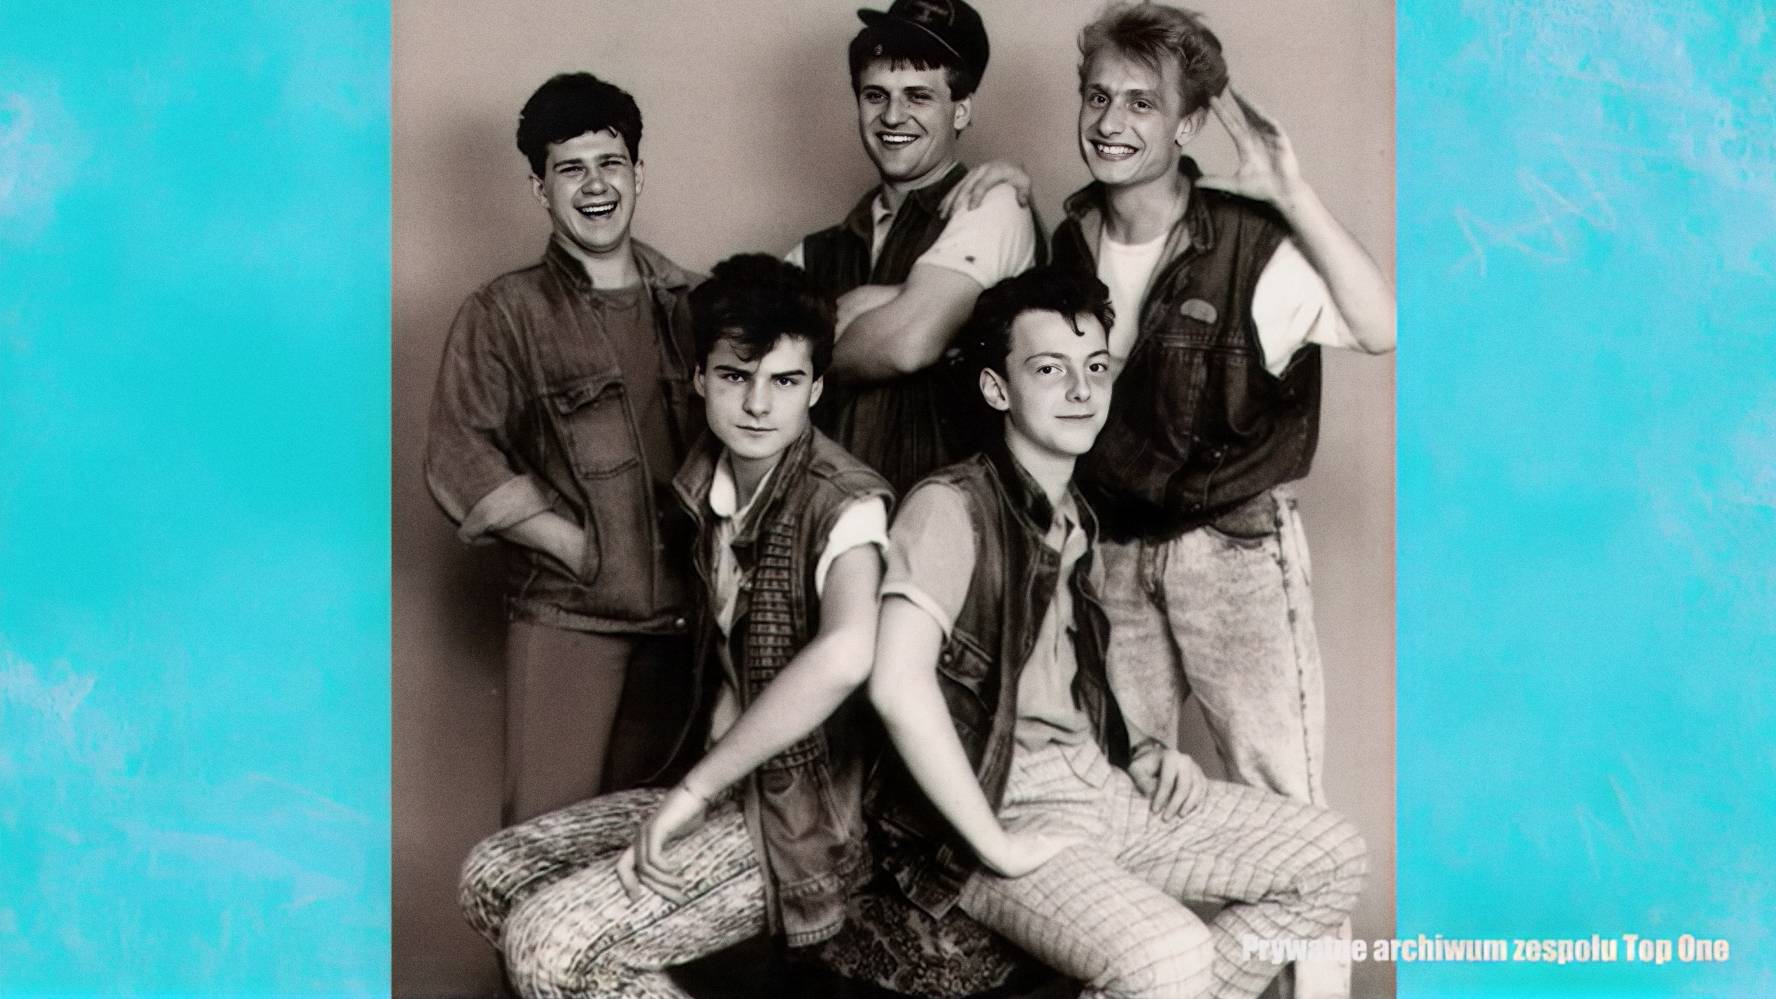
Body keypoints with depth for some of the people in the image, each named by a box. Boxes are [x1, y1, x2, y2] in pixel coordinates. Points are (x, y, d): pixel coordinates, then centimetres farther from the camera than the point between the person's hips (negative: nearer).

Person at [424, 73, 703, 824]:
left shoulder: (687, 303, 9)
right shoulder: (504, 313, -1)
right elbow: (459, 464, -7)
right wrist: (583, 548, -12)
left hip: (681, 611, 3)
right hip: (565, 614, -3)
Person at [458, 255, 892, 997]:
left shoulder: (841, 503, -21)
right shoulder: (707, 482, 3)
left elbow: (845, 653, -40)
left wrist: (695, 788, -32)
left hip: (803, 824, -8)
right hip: (732, 792, 8)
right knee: (492, 876, 3)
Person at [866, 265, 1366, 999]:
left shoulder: (1075, 516, 15)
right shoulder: (953, 507, -14)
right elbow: (898, 685, -28)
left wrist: (1142, 752, 6)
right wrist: (995, 846, -24)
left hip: (1101, 784, 9)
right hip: (1003, 808, -9)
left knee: (1331, 857, 3)